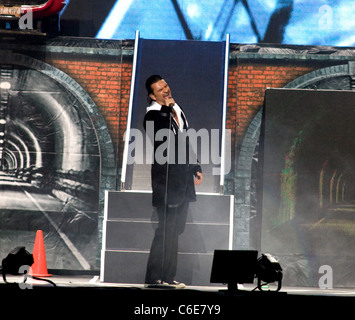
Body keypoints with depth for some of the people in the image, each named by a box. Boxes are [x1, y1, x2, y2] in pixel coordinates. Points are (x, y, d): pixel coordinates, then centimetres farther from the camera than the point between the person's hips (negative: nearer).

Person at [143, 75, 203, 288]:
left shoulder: (177, 110, 16)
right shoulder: (153, 115, -9)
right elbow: (162, 137, -27)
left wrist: (196, 168, 23)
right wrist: (167, 108, -21)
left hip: (183, 181, 8)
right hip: (166, 180, -8)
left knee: (174, 230, 10)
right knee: (166, 230, -10)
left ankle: (168, 276, 16)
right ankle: (154, 278, -8)